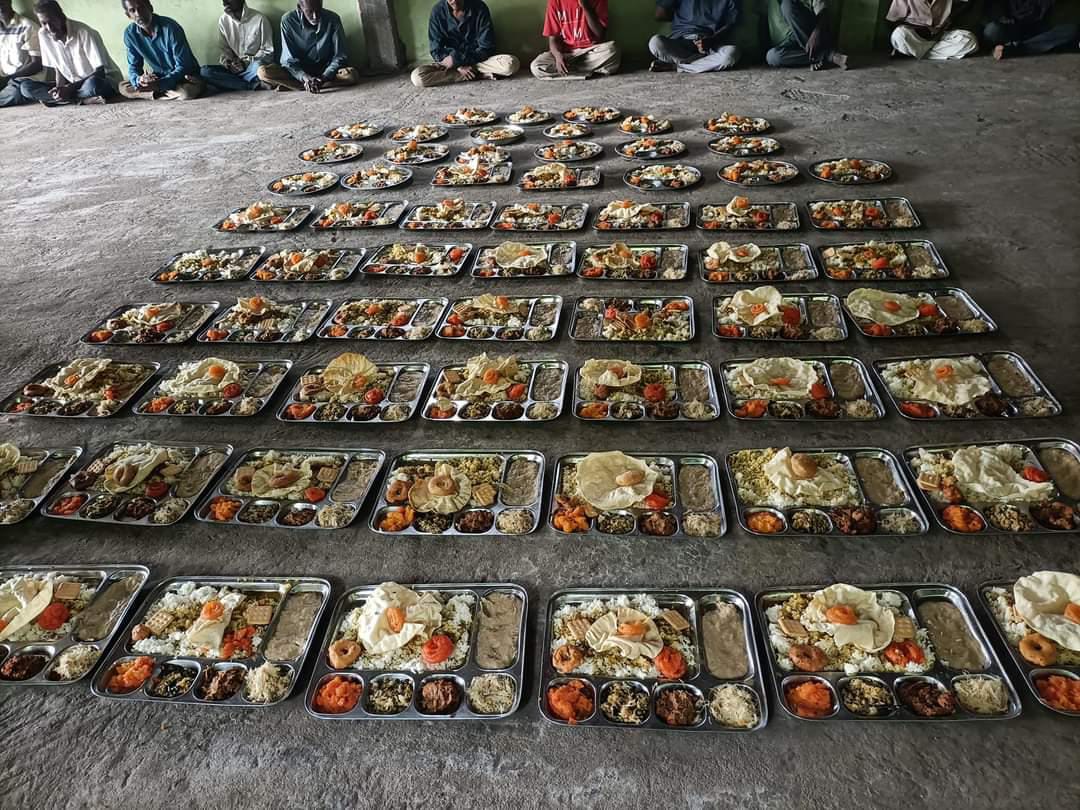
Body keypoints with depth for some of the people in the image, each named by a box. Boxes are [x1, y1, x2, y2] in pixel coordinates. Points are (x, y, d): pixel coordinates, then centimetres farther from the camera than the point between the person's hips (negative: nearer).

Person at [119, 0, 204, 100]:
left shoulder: (170, 27, -22)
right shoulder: (129, 33, -8)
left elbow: (183, 66, -22)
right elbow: (133, 66, -2)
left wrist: (160, 84, -35)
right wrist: (139, 80, -28)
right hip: (159, 77, 6)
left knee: (188, 91, -39)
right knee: (123, 87, -11)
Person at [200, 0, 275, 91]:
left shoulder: (259, 18, -7)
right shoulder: (223, 20, 6)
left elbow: (268, 52, -5)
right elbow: (225, 50, 13)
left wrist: (246, 62, -15)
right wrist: (227, 62, -10)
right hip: (234, 68, 5)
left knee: (258, 65, -39)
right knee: (205, 71, -21)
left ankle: (234, 82, -13)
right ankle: (254, 85, -25)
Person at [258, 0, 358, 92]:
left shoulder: (333, 19, -12)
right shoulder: (288, 20, -13)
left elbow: (340, 57, -10)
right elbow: (289, 59, -13)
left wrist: (324, 78, -28)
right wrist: (305, 78, -33)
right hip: (299, 72, -1)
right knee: (263, 72, -25)